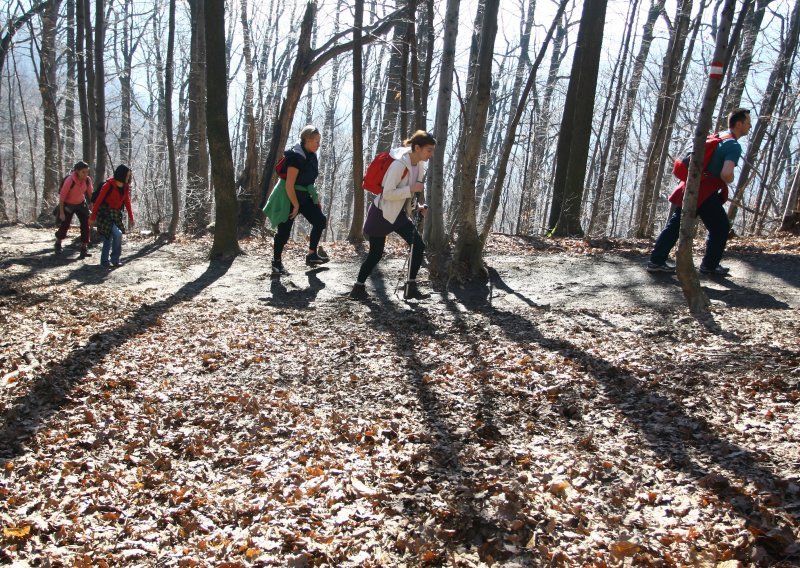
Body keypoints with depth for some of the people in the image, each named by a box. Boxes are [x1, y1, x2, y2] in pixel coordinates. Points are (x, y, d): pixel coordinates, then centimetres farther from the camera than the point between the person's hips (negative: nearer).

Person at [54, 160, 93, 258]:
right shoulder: (70, 180, -29)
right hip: (68, 205, -3)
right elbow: (62, 196, -21)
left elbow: (90, 194, 1)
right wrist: (61, 212, -19)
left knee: (85, 224, -8)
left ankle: (84, 247, 3)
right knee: (64, 225, 5)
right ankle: (58, 243, 34)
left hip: (81, 204, 4)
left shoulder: (88, 180, -16)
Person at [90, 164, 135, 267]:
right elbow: (98, 201, -15)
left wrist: (131, 218, 5)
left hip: (116, 214, 7)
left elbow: (127, 202, 8)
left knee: (109, 237, 14)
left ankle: (104, 261, 27)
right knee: (117, 234, -19)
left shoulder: (125, 187, 1)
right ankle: (115, 259, -3)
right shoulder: (108, 185, -19)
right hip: (104, 214, -7)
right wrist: (93, 217, -13)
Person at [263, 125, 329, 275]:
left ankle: (311, 255, 12)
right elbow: (289, 185, -24)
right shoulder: (296, 157, -24)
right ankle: (276, 263, 16)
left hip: (303, 196, 8)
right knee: (284, 231, -1)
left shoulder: (311, 156, 3)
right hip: (288, 197, -8)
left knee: (320, 221, 1)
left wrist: (315, 198, 13)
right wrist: (296, 205, -19)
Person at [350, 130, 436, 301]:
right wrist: (411, 189, -28)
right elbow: (388, 193, -27)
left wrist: (419, 206, 0)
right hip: (382, 214, -8)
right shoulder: (399, 164, -25)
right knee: (376, 253, 1)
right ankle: (358, 288, 19)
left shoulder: (418, 165, 2)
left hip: (399, 214, 8)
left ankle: (411, 288, 6)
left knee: (418, 246, -2)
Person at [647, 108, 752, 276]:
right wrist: (730, 180, -5)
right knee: (721, 228, 9)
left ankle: (656, 261, 9)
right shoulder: (734, 146, -12)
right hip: (705, 193, -8)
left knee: (675, 225, 9)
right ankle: (710, 265, 17)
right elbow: (726, 174, -26)